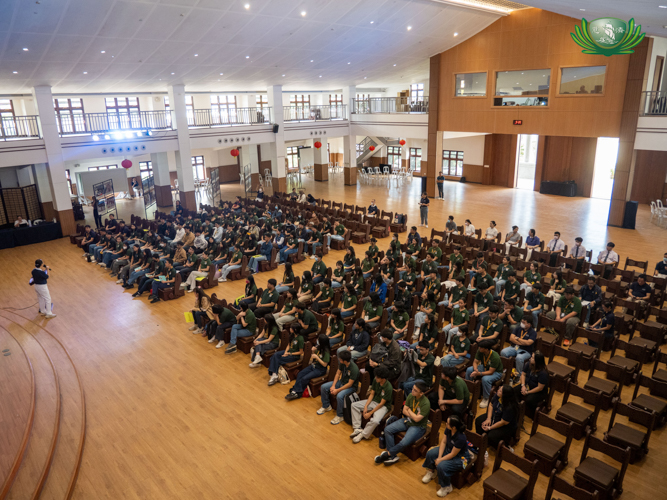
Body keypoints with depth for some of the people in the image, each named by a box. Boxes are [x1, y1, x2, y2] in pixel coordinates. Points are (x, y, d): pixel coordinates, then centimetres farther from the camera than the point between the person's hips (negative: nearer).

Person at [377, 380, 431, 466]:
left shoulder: (426, 403, -25)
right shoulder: (410, 396, -5)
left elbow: (417, 419, -25)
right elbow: (404, 410, 2)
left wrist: (409, 410, -9)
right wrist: (413, 416, -15)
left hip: (418, 426, -7)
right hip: (407, 420, 7)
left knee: (404, 443, -29)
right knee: (387, 429, -9)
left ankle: (387, 454, -3)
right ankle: (393, 457, -6)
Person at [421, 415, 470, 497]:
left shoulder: (460, 438, -38)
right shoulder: (448, 429, -18)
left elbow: (452, 454, -27)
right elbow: (443, 442, -6)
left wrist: (440, 460, -18)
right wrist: (439, 457, -13)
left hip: (460, 457, -8)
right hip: (448, 449, 8)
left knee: (441, 466, -27)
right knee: (430, 453, -5)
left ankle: (447, 487, 0)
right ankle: (431, 472, 25)